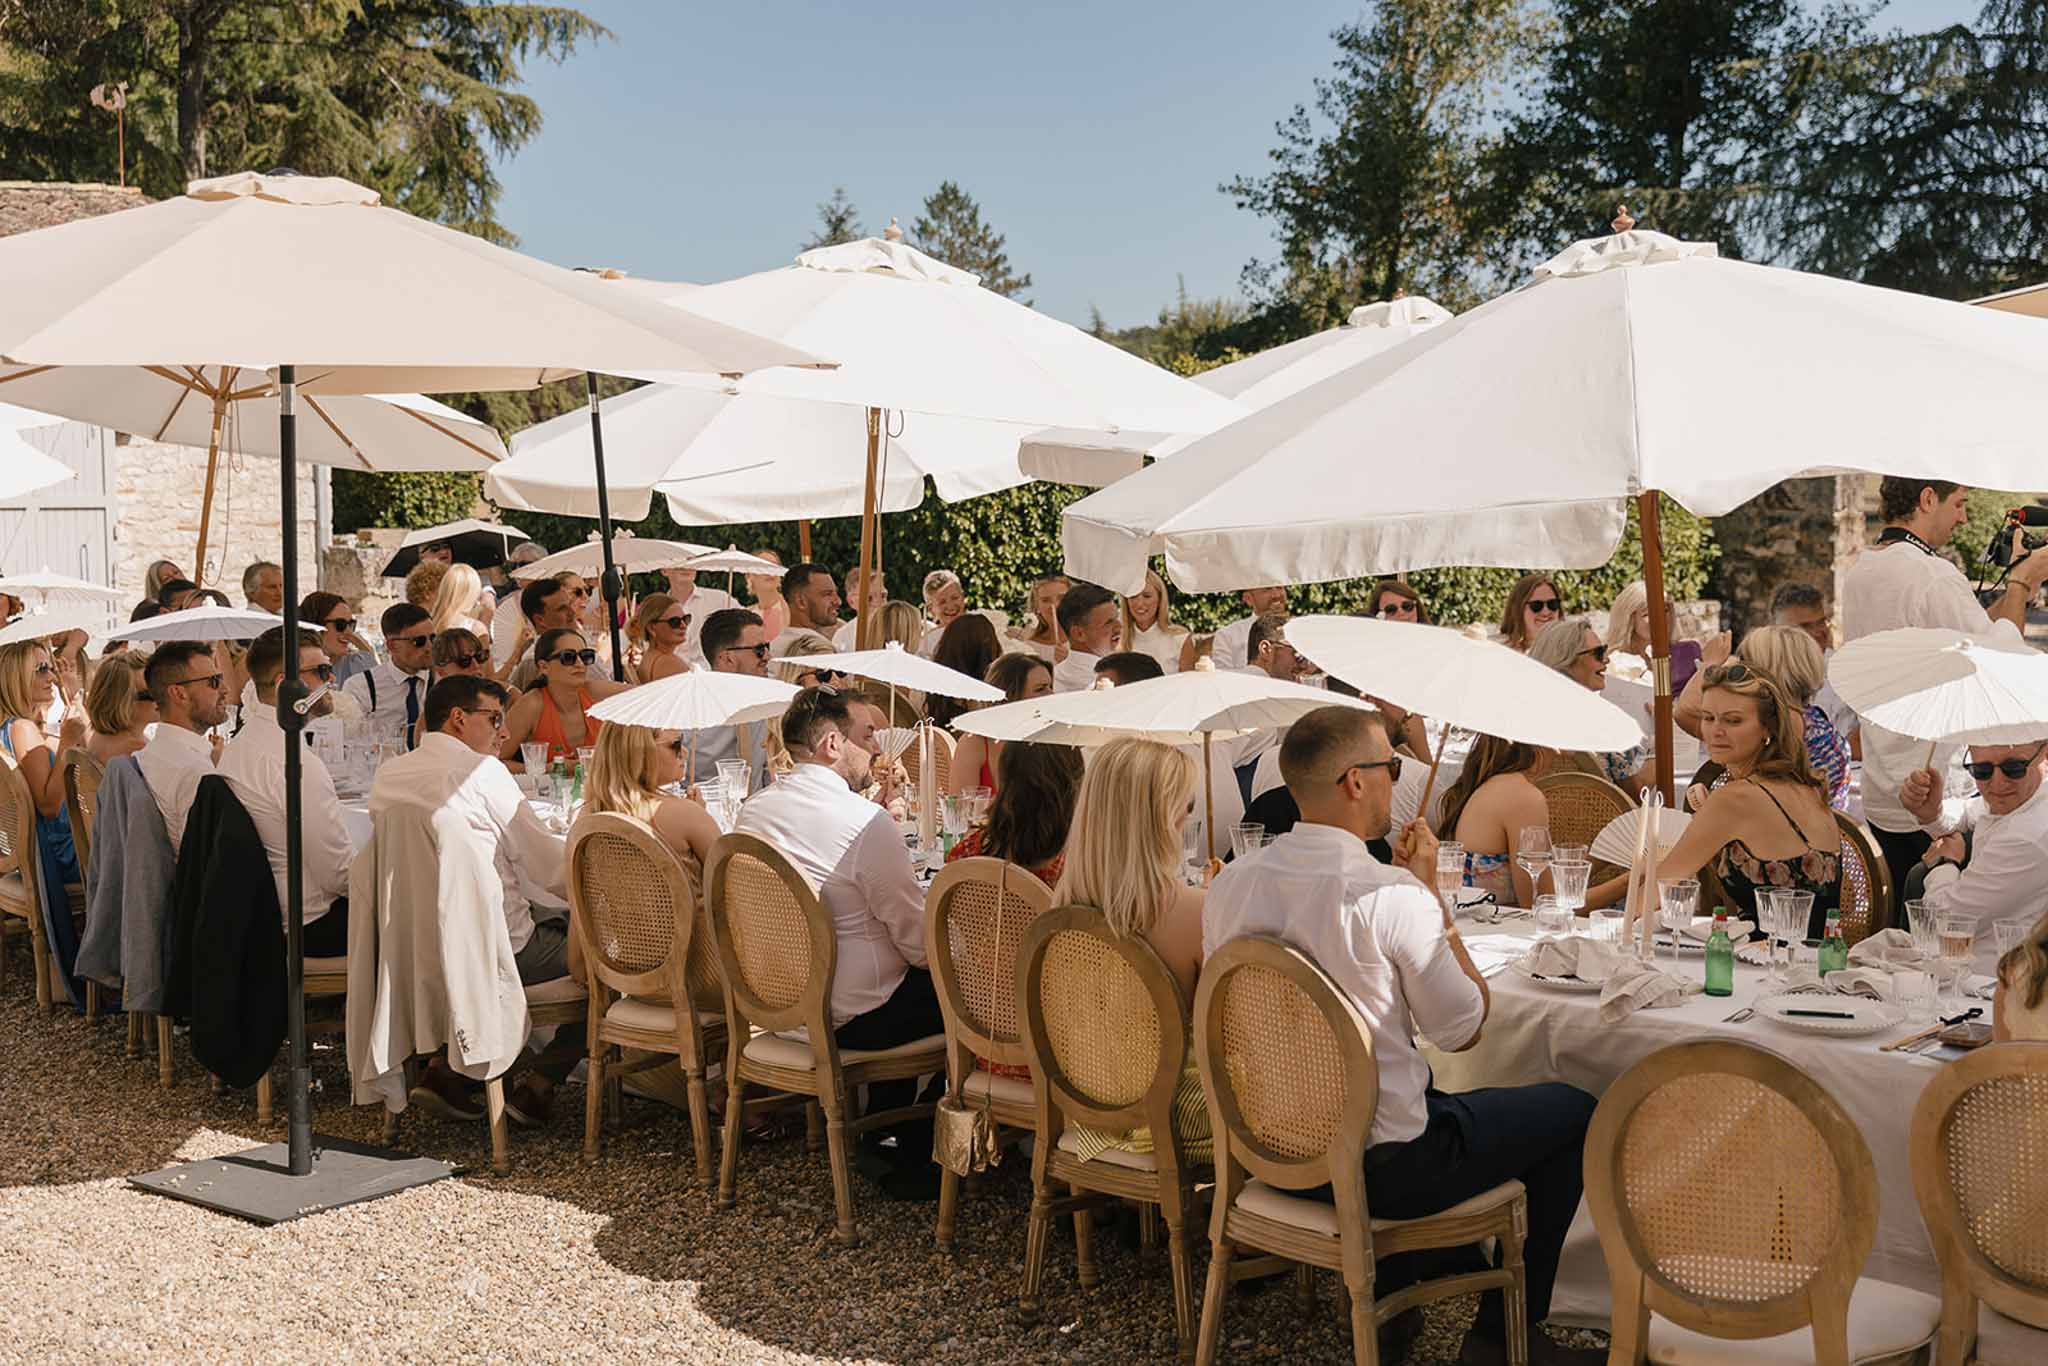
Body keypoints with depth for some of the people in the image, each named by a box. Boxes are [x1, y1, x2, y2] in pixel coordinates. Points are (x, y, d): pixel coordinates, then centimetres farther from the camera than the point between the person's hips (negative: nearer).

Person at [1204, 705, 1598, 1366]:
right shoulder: (1392, 895, -24)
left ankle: (1388, 1298, 40)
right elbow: (1465, 1028, -11)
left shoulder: (1230, 884, -4)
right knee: (1573, 1112, 11)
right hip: (1380, 1168, -7)